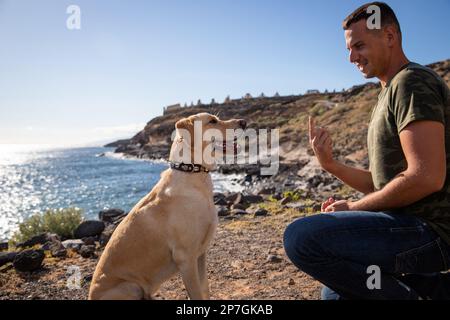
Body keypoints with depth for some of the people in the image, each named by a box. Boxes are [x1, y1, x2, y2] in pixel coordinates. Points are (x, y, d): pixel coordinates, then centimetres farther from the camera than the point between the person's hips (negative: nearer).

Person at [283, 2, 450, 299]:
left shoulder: (412, 82, -13)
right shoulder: (389, 95, 17)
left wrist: (353, 207, -13)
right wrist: (330, 164, 0)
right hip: (410, 223, 10)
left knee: (301, 236, -25)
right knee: (336, 291, 24)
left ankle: (403, 294, -8)